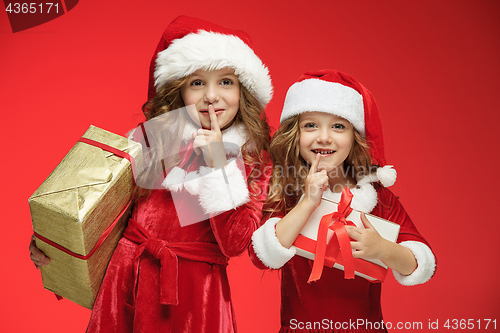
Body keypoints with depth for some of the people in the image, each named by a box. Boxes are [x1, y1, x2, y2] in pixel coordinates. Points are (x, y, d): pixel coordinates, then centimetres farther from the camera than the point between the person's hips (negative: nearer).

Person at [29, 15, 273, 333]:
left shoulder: (254, 161, -5)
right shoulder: (150, 139, -1)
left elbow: (234, 244, -15)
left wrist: (218, 164, -19)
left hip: (195, 288, -1)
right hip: (129, 277, 2)